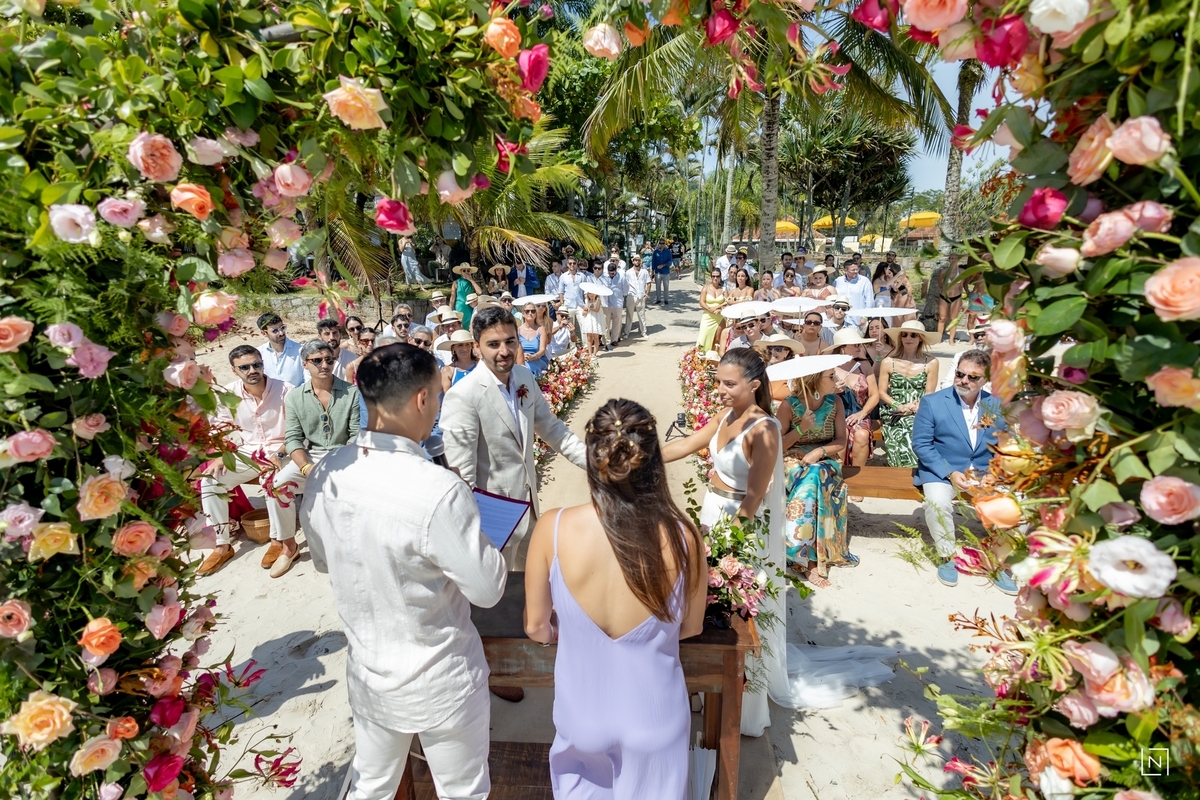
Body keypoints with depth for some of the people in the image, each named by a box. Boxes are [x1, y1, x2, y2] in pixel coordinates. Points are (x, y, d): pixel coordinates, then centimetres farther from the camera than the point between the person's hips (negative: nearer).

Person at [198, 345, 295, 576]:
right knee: (210, 480, -15)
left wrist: (279, 454, -22)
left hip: (279, 451, -4)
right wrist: (220, 457, -9)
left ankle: (279, 540, -15)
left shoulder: (285, 390, -13)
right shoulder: (228, 393, -2)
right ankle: (223, 545, -3)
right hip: (245, 454, 5)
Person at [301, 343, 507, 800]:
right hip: (441, 684, -5)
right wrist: (468, 532, -5)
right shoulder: (438, 490, -33)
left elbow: (323, 561, 5)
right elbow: (488, 590, -21)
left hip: (367, 675, 5)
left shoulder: (323, 475, -13)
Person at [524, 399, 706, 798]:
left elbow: (536, 627, -9)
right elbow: (691, 627, -6)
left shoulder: (553, 529, -25)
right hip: (654, 715, 0)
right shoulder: (682, 537, -24)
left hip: (582, 711, 0)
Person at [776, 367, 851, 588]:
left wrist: (819, 451, -16)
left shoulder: (835, 401, 2)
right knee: (812, 485, -33)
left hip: (825, 461, 2)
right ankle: (810, 559, -23)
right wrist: (801, 428, -22)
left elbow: (841, 441, 2)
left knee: (816, 477, -32)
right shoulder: (789, 405, -10)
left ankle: (809, 555, -21)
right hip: (794, 462, -2)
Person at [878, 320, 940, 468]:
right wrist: (899, 406, -12)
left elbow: (929, 394, 1)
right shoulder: (888, 362, 3)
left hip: (920, 414, 0)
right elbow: (882, 392, 4)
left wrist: (916, 407, -17)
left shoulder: (931, 363, 1)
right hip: (894, 415, 0)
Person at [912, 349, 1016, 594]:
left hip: (987, 471, 3)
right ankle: (947, 557, -5)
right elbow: (921, 444, -7)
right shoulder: (932, 402, -5)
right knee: (937, 502, -32)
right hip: (941, 470, -3)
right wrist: (950, 473, -17)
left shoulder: (998, 405, 5)